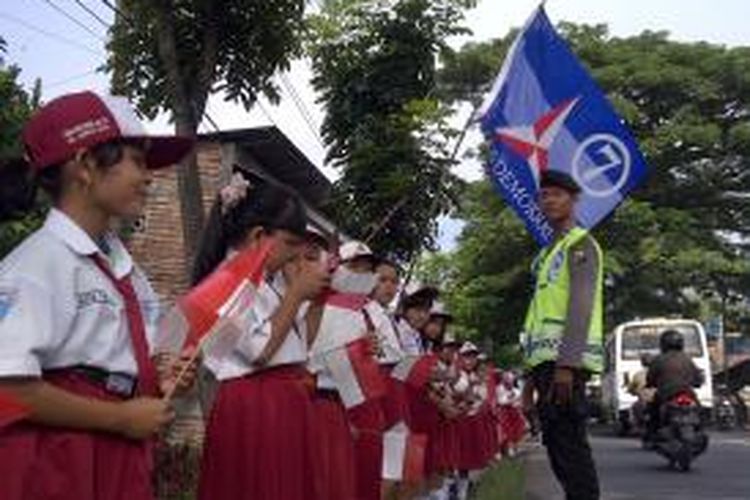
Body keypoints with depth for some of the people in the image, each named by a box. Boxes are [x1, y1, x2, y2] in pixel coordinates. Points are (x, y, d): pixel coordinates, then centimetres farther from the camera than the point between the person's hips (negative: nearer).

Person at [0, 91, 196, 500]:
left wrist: (158, 384, 3)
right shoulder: (39, 262, -14)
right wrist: (122, 418, -16)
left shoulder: (122, 265, 11)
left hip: (122, 459, 8)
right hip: (55, 464, -8)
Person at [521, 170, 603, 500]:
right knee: (556, 443, 9)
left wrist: (566, 364, -23)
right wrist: (532, 372, 21)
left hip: (566, 360, -9)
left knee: (569, 443, -13)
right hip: (546, 360, 9)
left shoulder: (580, 244, -1)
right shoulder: (548, 252, 26)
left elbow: (581, 305, -13)